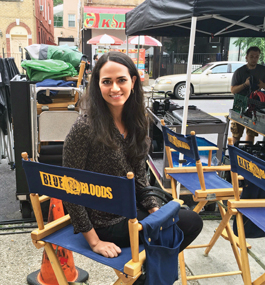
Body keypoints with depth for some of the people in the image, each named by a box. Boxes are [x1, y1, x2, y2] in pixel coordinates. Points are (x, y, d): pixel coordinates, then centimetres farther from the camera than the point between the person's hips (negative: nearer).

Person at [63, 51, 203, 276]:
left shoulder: (134, 121, -1)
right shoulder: (86, 127, -23)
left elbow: (139, 174, 7)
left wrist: (156, 211, 0)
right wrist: (94, 241, -18)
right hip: (106, 221, -7)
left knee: (192, 221, 2)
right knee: (190, 223, -6)